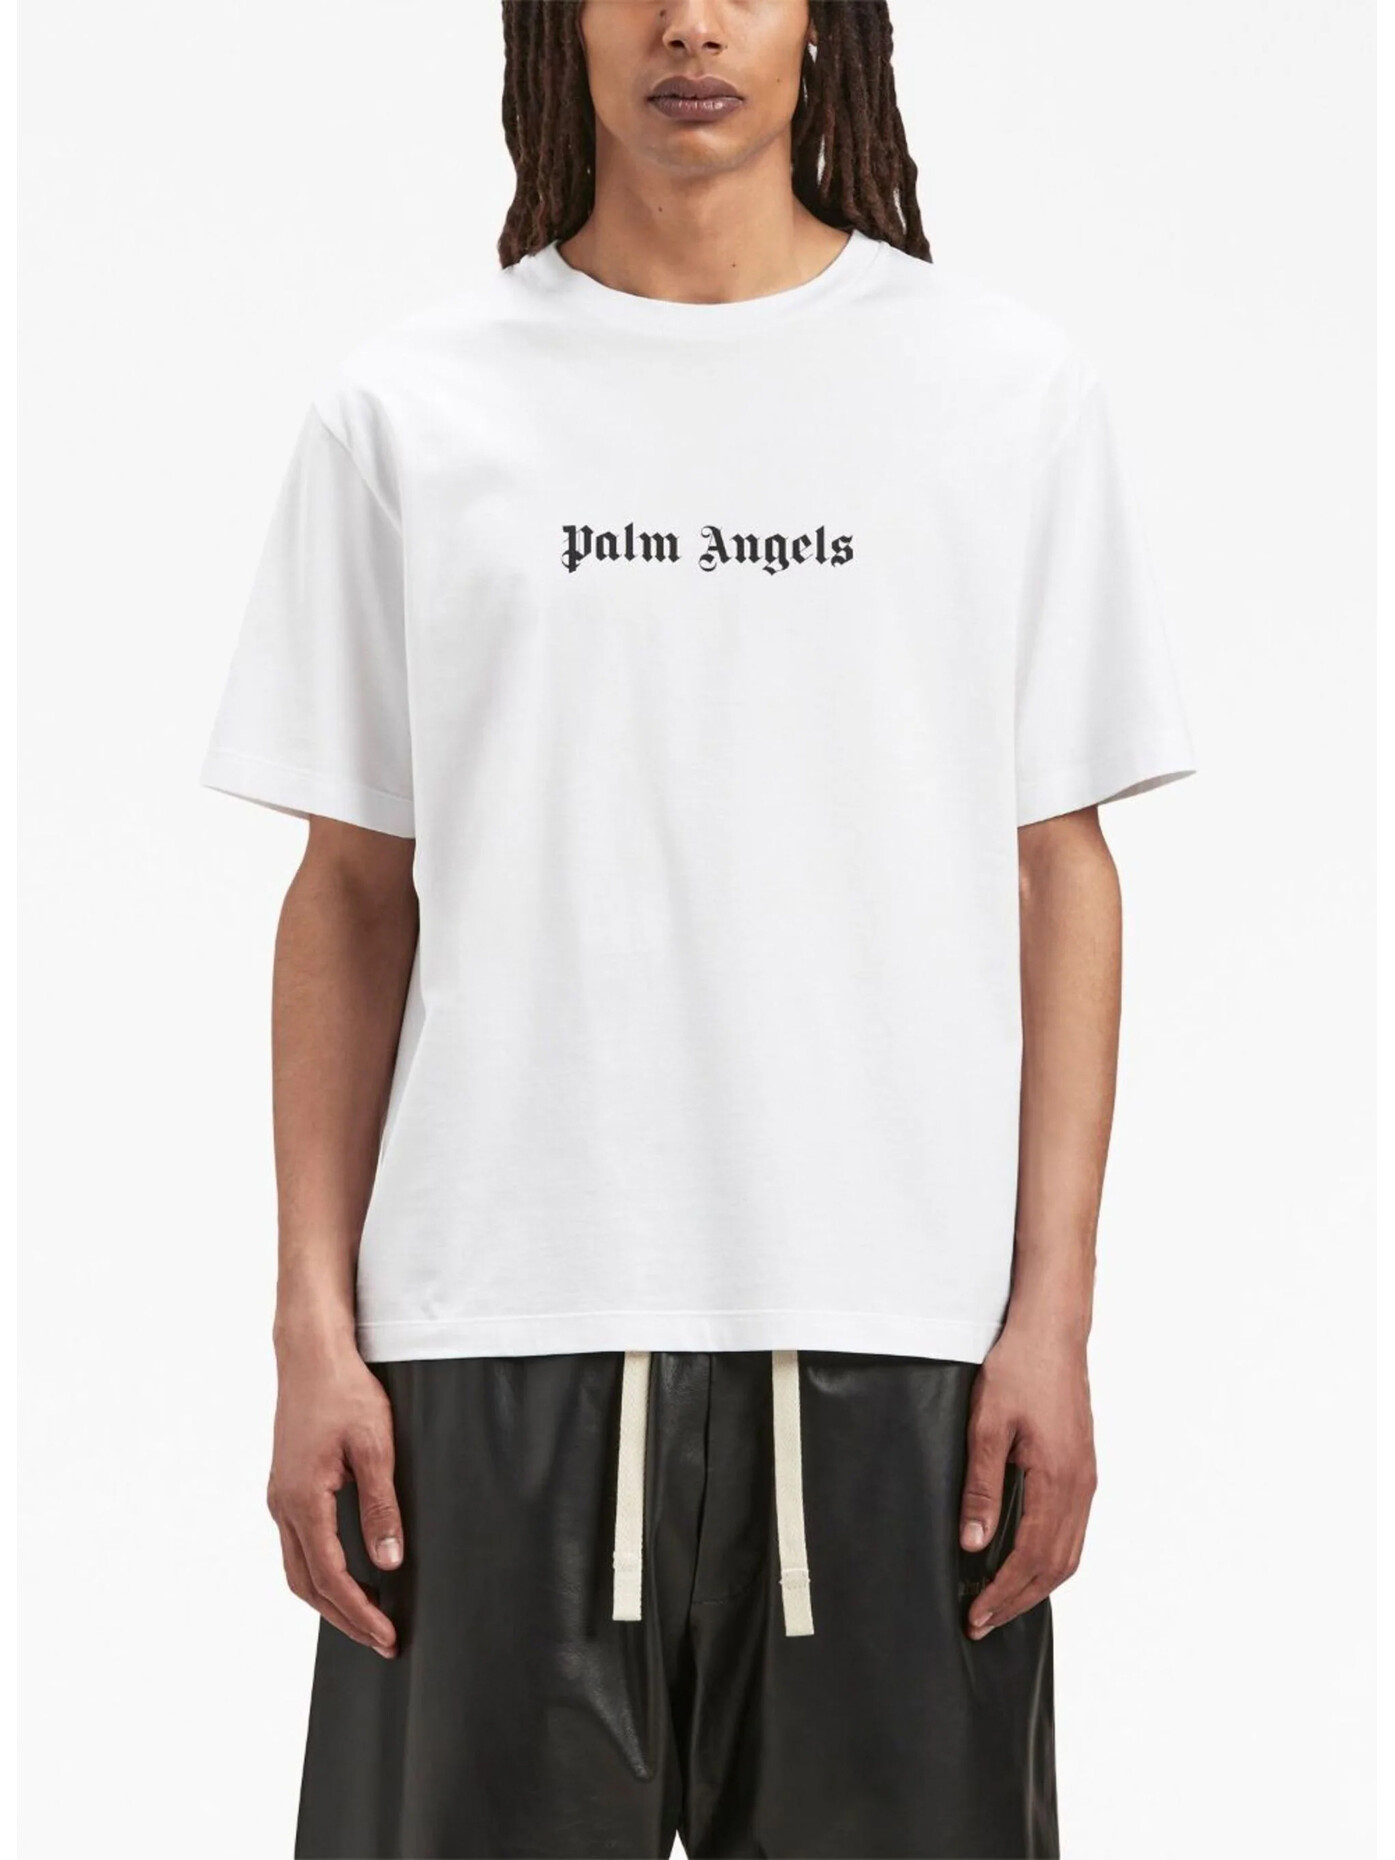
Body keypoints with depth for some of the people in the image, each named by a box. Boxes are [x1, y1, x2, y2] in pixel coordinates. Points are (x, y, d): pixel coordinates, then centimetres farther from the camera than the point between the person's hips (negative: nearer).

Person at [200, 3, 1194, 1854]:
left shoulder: (1009, 389, 7)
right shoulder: (406, 412, 8)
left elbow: (1059, 868, 6)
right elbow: (351, 891, 8)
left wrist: (1053, 1313, -1)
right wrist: (314, 1326, 2)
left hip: (893, 1346, 0)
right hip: (498, 1340, 0)